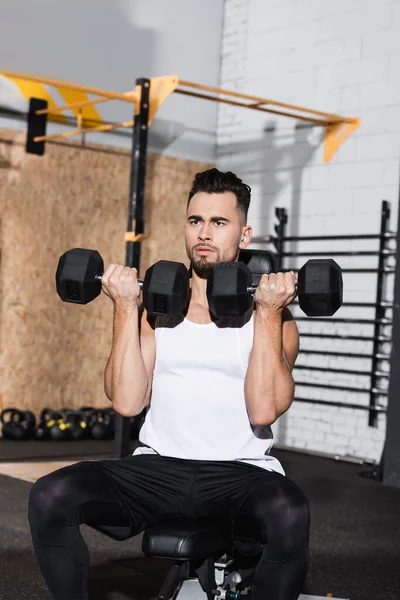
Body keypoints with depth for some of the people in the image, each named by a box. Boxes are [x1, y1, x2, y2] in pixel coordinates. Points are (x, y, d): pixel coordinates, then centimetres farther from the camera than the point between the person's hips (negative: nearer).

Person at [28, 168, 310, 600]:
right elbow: (127, 402, -3)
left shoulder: (272, 316, 4)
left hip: (240, 472, -2)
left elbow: (263, 411, -12)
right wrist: (125, 308, -4)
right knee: (50, 496, -23)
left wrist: (268, 314, -11)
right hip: (159, 467, 2)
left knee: (289, 514, -36)